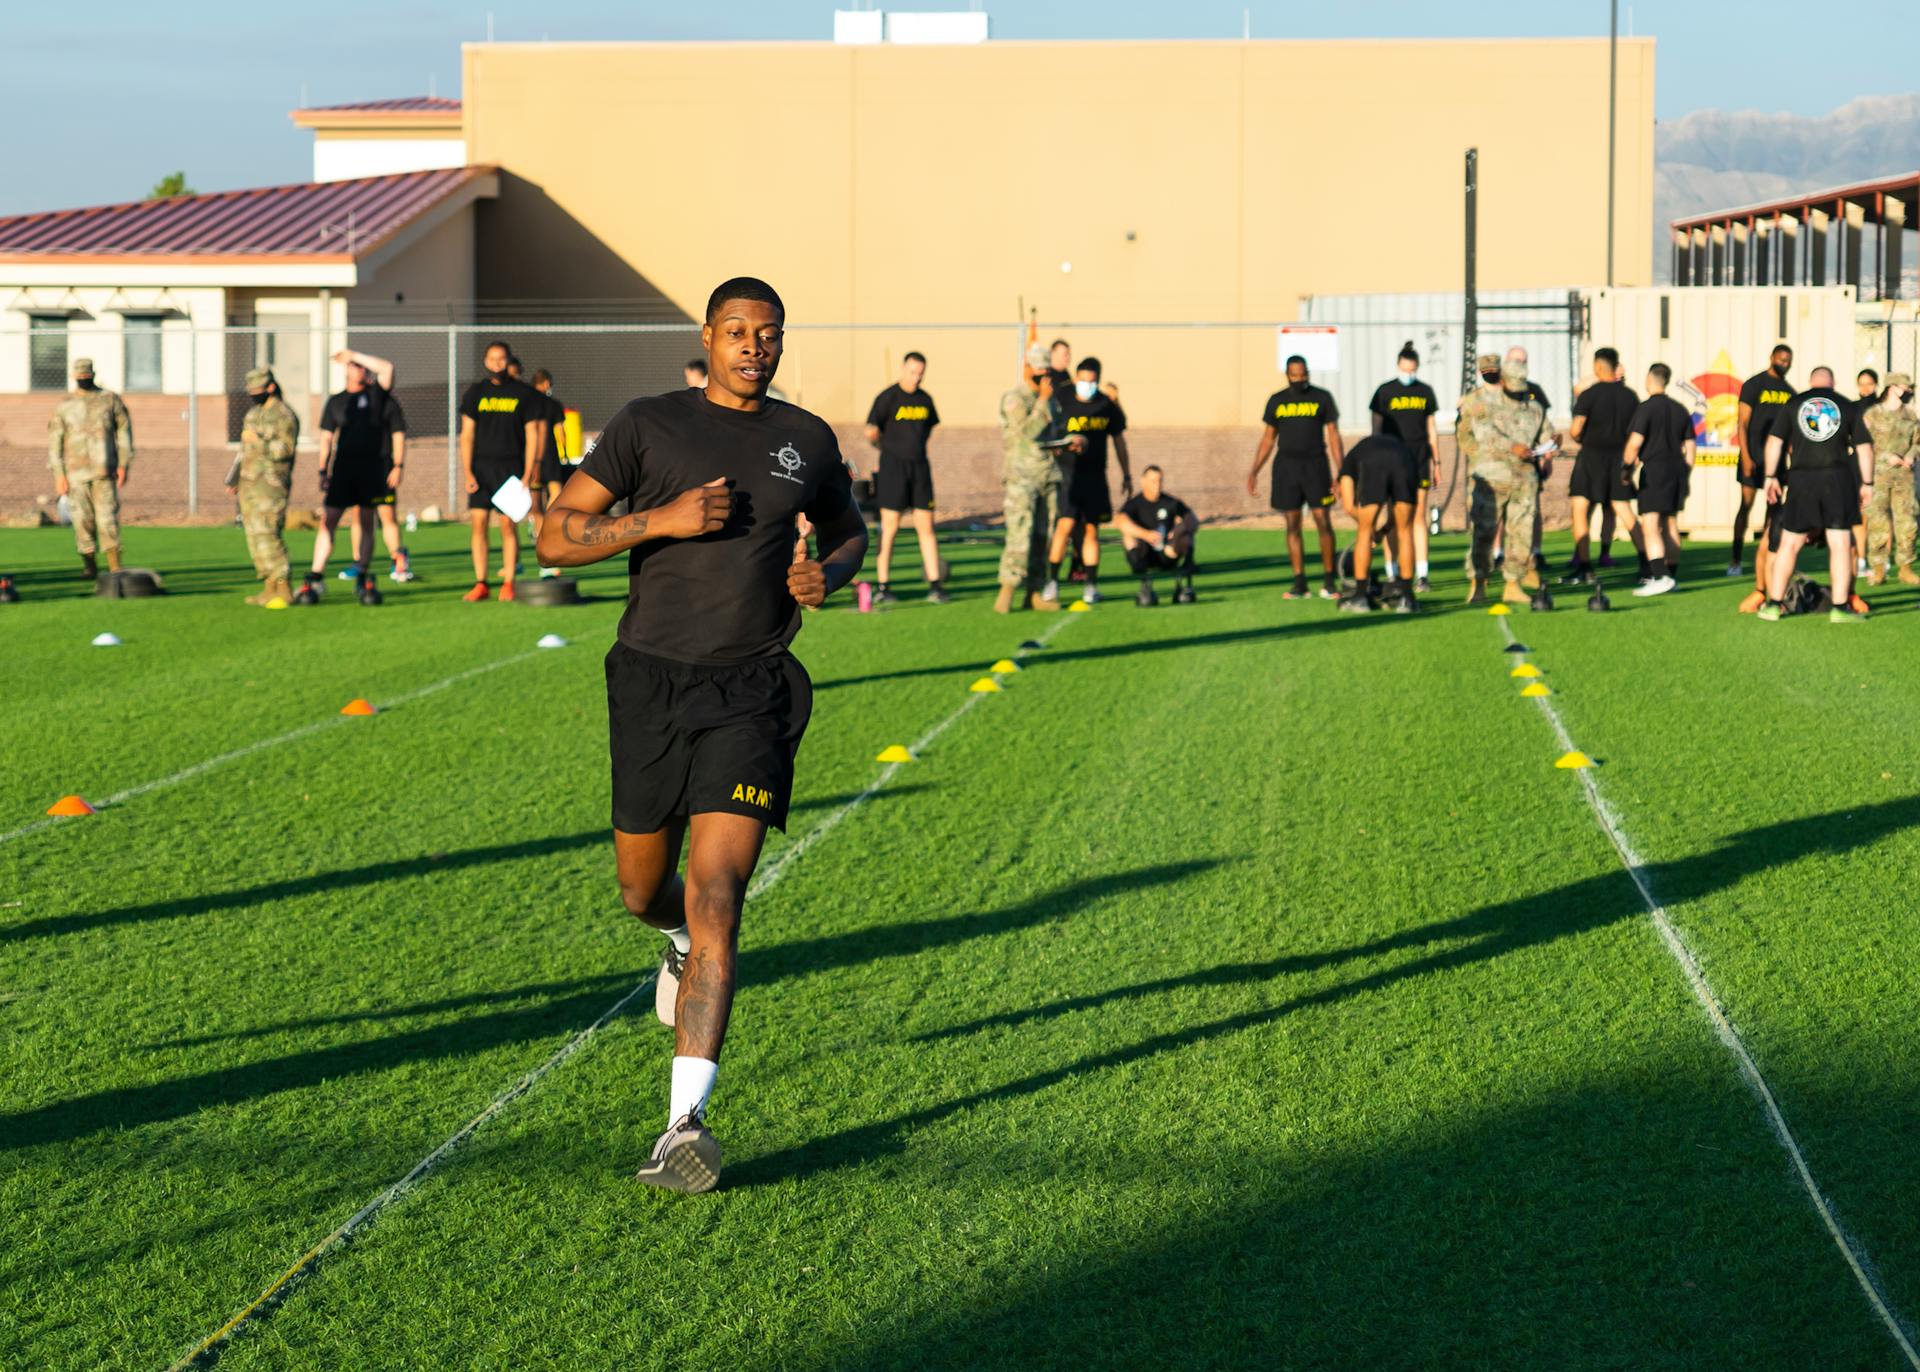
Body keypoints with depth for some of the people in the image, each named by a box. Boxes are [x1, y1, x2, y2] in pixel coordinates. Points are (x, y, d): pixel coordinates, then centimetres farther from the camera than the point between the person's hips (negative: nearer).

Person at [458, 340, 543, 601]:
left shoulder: (524, 394, 3)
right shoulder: (475, 393, 8)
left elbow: (532, 436, 2)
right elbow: (467, 435, 6)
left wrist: (527, 475, -6)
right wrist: (467, 473, -4)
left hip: (510, 467, -2)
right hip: (480, 468, 2)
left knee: (508, 525, -4)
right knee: (478, 523, -3)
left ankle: (508, 583, 2)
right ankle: (480, 584, 2)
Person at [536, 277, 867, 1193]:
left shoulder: (807, 440, 8)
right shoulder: (648, 425, 1)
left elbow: (849, 532, 26)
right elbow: (555, 539, -2)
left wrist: (828, 575, 2)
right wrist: (662, 519, -16)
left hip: (751, 694, -1)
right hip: (651, 683, 1)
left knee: (715, 902, -14)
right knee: (643, 893, 14)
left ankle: (685, 1123, -17)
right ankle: (681, 939, 53)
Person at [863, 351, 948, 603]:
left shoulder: (925, 399, 11)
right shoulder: (888, 398, -6)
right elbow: (871, 433, -6)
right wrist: (890, 449, 9)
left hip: (920, 466, 5)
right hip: (893, 467, -5)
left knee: (926, 527, 2)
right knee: (890, 527, -3)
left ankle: (934, 586, 2)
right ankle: (883, 587, 3)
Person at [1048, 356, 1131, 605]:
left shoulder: (1107, 407, 5)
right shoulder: (1063, 404, -3)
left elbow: (1119, 441, 15)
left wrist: (1127, 475, 17)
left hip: (1095, 477, 3)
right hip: (1068, 474, -3)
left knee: (1091, 530, 5)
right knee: (1065, 526, -13)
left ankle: (1091, 585, 10)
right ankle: (1052, 580, -5)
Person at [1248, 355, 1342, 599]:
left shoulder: (1322, 398, 3)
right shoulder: (1276, 401, 9)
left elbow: (1333, 435, 3)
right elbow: (1268, 439, 13)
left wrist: (1340, 472, -5)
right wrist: (1254, 472, 6)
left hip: (1315, 464, -2)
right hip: (1286, 466, 2)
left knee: (1323, 522, -6)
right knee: (1292, 525, 1)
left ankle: (1329, 580, 3)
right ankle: (1299, 582, 5)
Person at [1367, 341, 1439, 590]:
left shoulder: (1425, 391, 8)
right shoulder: (1385, 391, 0)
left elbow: (1432, 430, 13)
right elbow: (1376, 430, 2)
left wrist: (1436, 462, 10)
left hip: (1419, 460, 2)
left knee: (1419, 516, 0)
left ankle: (1421, 575, 0)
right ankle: (1392, 575, 5)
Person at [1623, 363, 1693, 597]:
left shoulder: (1646, 408, -8)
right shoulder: (1680, 410, 13)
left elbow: (1635, 442, -15)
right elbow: (1689, 446, 15)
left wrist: (1628, 468, -3)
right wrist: (1685, 477, 21)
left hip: (1654, 469, -7)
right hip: (1677, 470, 7)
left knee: (1650, 525, -11)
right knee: (1669, 523, 17)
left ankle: (1660, 577, -24)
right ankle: (1669, 574, 23)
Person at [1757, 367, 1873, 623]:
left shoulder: (1792, 404, 8)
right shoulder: (1848, 406, 8)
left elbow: (1775, 441, 3)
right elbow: (1864, 447, 6)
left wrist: (1771, 477, 8)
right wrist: (1867, 483, 12)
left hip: (1801, 479, 1)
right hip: (1837, 477, -1)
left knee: (1789, 544, 8)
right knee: (1840, 543, 2)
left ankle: (1773, 604, 9)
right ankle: (1840, 607, -1)